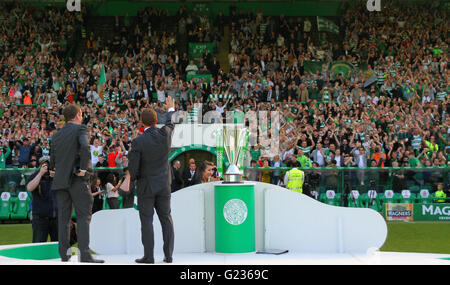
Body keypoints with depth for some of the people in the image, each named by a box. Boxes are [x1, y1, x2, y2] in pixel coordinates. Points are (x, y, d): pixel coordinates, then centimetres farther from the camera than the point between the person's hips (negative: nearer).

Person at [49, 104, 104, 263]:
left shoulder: (56, 135, 16)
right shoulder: (80, 129, -2)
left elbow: (52, 163, 17)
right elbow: (85, 147, -23)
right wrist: (83, 169, -15)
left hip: (60, 181, 6)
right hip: (77, 179, -6)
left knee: (63, 217, 8)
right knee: (83, 216, -6)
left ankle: (64, 254, 6)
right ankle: (84, 254, -14)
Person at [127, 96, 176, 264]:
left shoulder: (138, 142, -17)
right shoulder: (165, 134, -6)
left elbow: (132, 168, -13)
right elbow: (170, 124, 19)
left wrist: (133, 178, 9)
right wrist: (170, 109, 39)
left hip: (146, 186, -4)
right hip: (164, 184, 4)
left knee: (146, 220, -1)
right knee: (166, 219, 8)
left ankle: (148, 256, -3)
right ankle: (168, 255, 7)